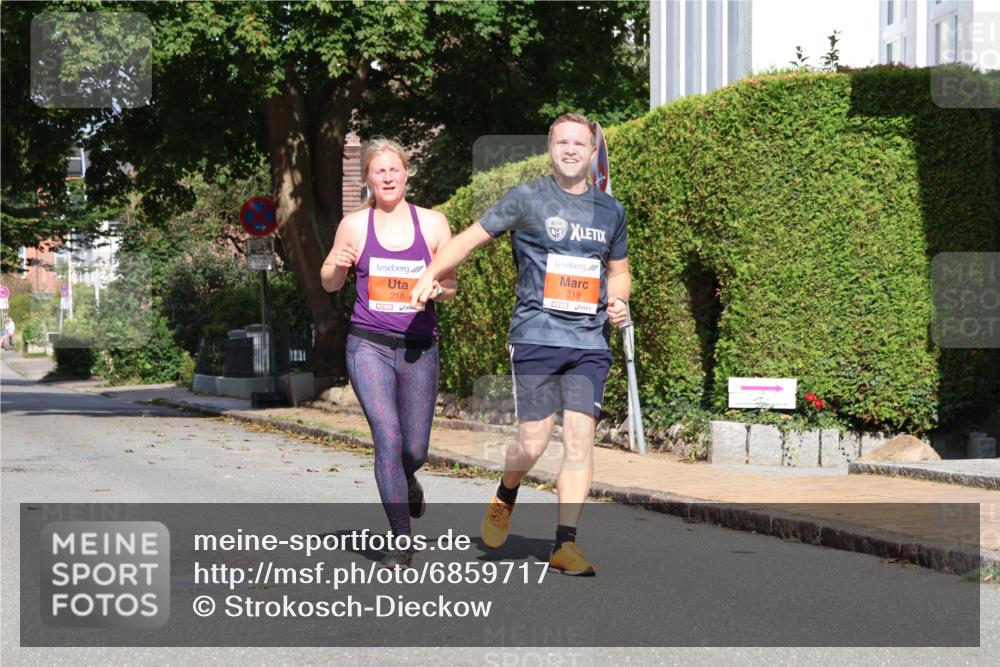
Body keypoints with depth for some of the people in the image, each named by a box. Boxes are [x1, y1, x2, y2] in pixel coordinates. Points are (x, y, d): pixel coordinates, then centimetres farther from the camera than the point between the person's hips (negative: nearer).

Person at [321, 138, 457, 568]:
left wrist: (438, 290, -14)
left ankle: (406, 479, 44)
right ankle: (401, 542, -10)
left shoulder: (433, 223, 4)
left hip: (419, 347, 1)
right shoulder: (354, 225, 3)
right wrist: (339, 265, -9)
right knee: (387, 436, -16)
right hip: (369, 344, -1)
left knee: (414, 450, 5)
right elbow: (329, 284, 13)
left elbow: (450, 287, 9)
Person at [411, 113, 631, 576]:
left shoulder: (610, 211, 14)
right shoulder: (527, 198, 2)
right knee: (533, 443, -4)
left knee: (580, 438, -7)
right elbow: (471, 238, 4)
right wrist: (430, 274, -8)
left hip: (590, 342, 3)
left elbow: (618, 271, 26)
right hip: (536, 335, -3)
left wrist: (618, 301, 5)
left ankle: (565, 544, -2)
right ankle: (505, 498, 29)